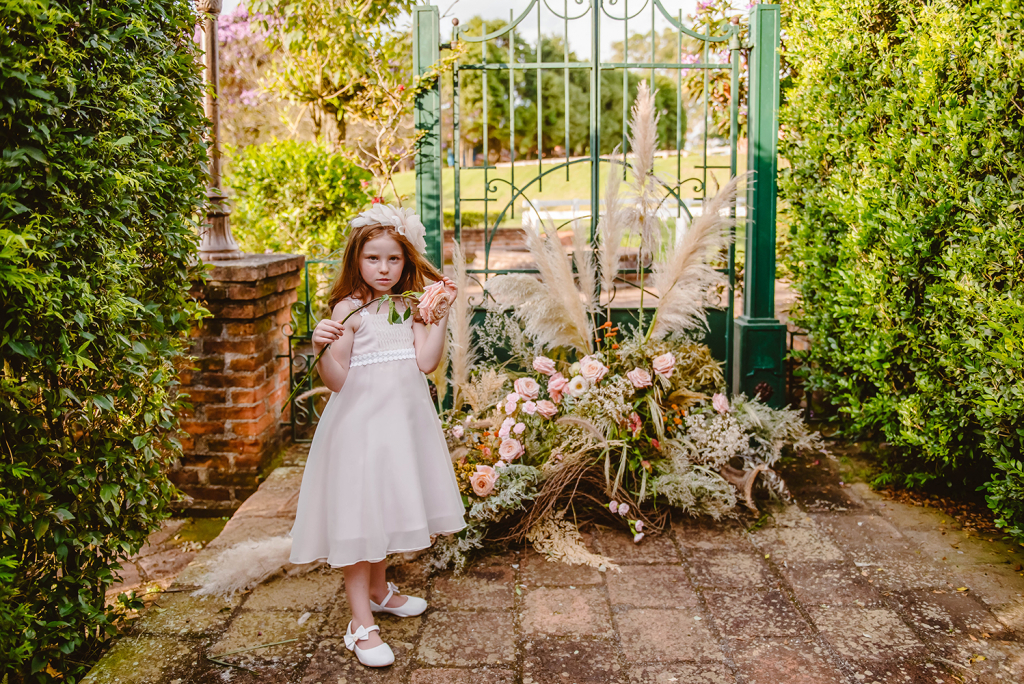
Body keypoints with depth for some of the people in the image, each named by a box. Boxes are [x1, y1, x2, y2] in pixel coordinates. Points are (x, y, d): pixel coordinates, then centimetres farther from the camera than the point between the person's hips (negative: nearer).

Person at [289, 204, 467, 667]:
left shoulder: (410, 307, 5)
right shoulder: (349, 309, -11)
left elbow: (426, 361, -8)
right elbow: (336, 381, -14)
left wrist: (442, 316, -9)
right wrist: (322, 349, -32)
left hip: (402, 420, 6)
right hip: (361, 423, -6)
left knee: (386, 509, 21)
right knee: (359, 516, -2)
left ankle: (378, 589, 42)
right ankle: (362, 624, 7)